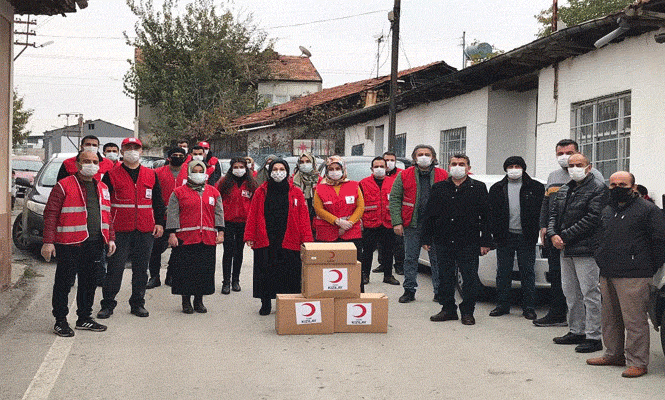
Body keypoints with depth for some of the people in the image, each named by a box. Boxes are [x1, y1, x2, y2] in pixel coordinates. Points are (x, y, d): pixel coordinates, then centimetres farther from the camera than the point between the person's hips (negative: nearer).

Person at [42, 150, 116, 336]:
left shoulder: (102, 188, 16)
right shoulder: (63, 186, -4)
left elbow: (107, 215, 22)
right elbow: (51, 214, -8)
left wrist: (110, 238, 13)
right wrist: (48, 241, -14)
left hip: (95, 244, 6)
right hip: (69, 244, -6)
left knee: (90, 283, 12)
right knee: (64, 283, 0)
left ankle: (84, 318, 24)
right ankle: (60, 321, 11)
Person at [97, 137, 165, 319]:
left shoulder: (151, 175, 12)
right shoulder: (112, 175, 4)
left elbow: (158, 202, 15)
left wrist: (159, 222, 7)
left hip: (145, 231, 3)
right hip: (120, 230, -2)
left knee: (141, 268, 8)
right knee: (115, 267, -3)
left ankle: (138, 303, 18)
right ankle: (108, 304, 7)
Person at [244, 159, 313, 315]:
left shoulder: (296, 193, 7)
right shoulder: (261, 192, 8)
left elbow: (303, 218, 3)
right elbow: (253, 215, 6)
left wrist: (307, 240, -4)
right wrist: (250, 237, -1)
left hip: (289, 242, -1)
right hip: (265, 241, 1)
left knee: (289, 275, 1)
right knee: (265, 273, 5)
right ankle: (265, 304, 19)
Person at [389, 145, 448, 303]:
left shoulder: (443, 176, 5)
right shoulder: (404, 176, 5)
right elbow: (394, 199, 2)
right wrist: (397, 222, -7)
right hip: (412, 225, 0)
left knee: (437, 259, 4)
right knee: (410, 259, 6)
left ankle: (439, 291, 12)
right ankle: (409, 290, 16)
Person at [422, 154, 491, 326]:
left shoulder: (478, 188, 4)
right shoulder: (438, 188, 10)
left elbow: (486, 217, 2)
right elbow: (429, 215, 12)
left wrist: (485, 242, -3)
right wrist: (426, 239, 6)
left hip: (469, 244, -2)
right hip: (443, 243, 2)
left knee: (470, 279, 0)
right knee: (445, 277, 8)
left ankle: (467, 312, 12)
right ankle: (448, 309, 19)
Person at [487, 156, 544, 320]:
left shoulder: (535, 187, 5)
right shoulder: (497, 188, 11)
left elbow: (542, 210, 3)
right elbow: (490, 212, 9)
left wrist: (535, 231, -6)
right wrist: (494, 232, -2)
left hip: (526, 238, -2)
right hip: (504, 237, 2)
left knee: (527, 272, 3)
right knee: (503, 272, 7)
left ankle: (528, 307, 9)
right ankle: (502, 305, 16)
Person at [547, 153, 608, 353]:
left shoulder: (598, 189, -7)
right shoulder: (564, 190, 18)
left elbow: (592, 219, -16)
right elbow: (553, 213, 17)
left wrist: (565, 236, -15)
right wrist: (553, 235, -3)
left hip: (586, 250, -8)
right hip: (565, 249, 8)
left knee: (590, 293, -5)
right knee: (570, 293, 13)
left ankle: (593, 337, 1)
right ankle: (576, 331, 24)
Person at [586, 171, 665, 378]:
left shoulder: (648, 210, -4)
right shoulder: (606, 212, 19)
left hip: (634, 276, -8)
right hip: (607, 275, 8)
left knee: (634, 320, -7)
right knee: (609, 319, 15)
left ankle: (637, 362, -1)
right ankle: (614, 355, 28)